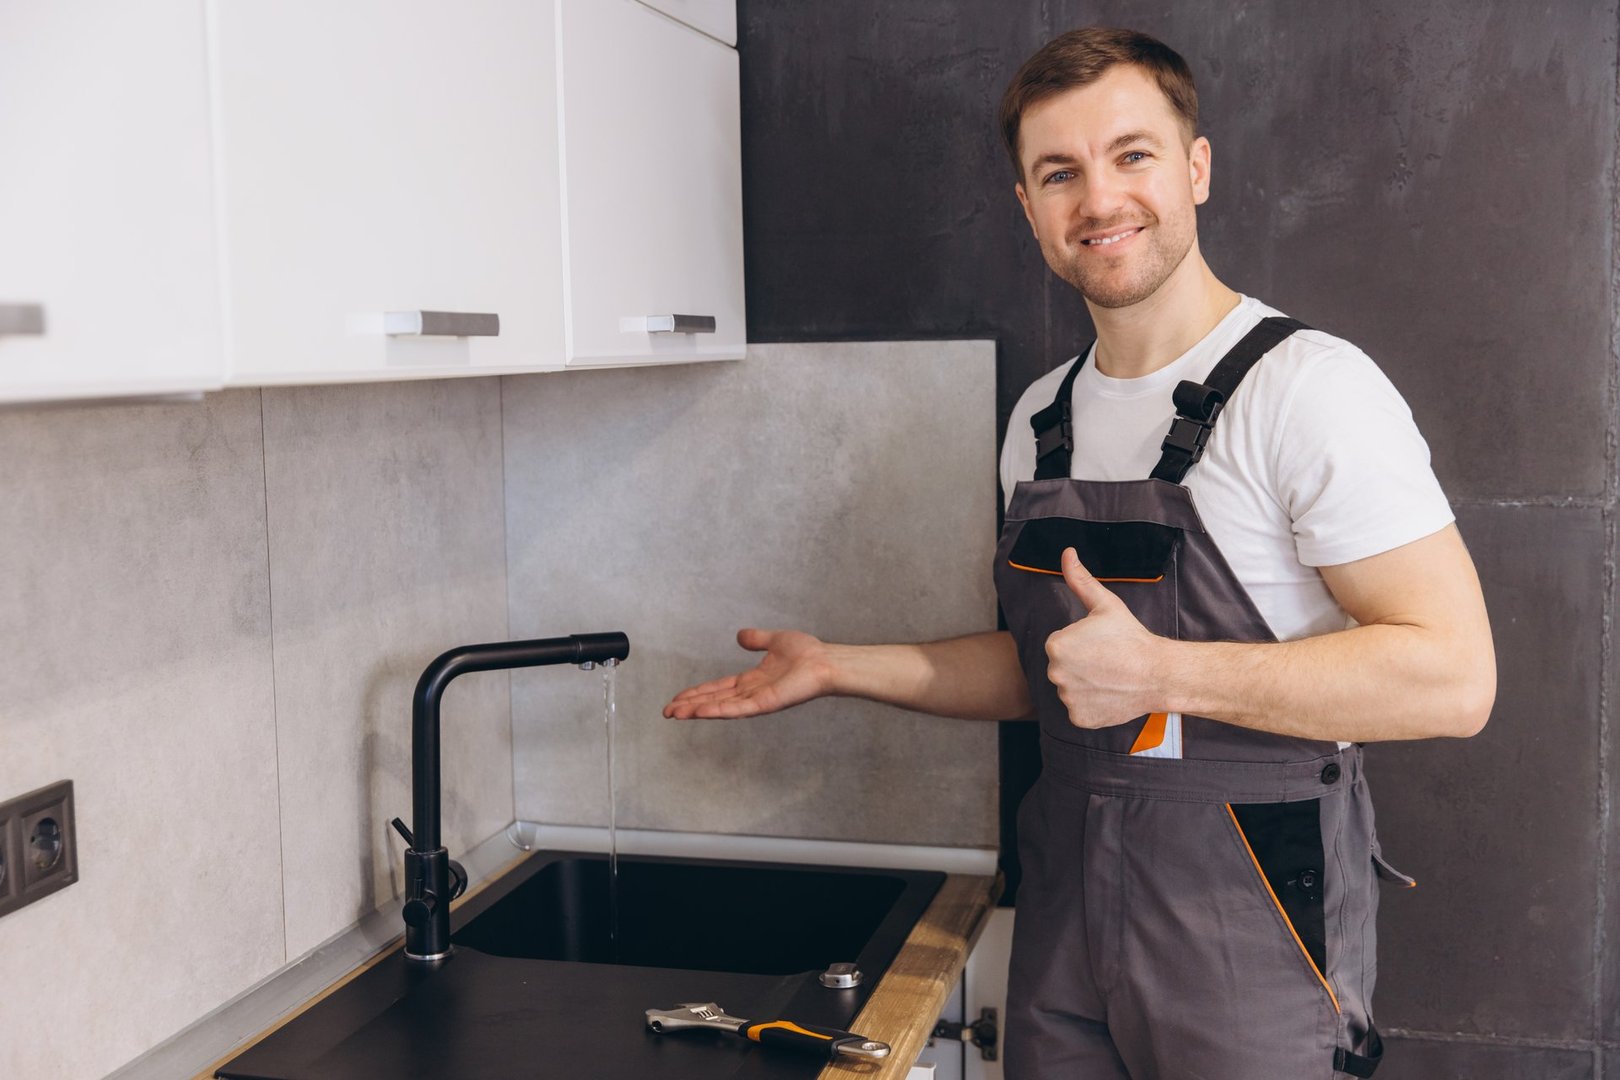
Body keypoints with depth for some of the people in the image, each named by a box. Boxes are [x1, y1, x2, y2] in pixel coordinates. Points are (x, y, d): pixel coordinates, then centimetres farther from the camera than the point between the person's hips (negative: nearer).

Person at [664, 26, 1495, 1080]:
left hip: (1252, 952, -6)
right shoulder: (1042, 419, 9)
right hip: (1066, 919, 6)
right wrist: (840, 667, 10)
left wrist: (1162, 674, -24)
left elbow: (1451, 674, -20)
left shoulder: (1308, 388, -14)